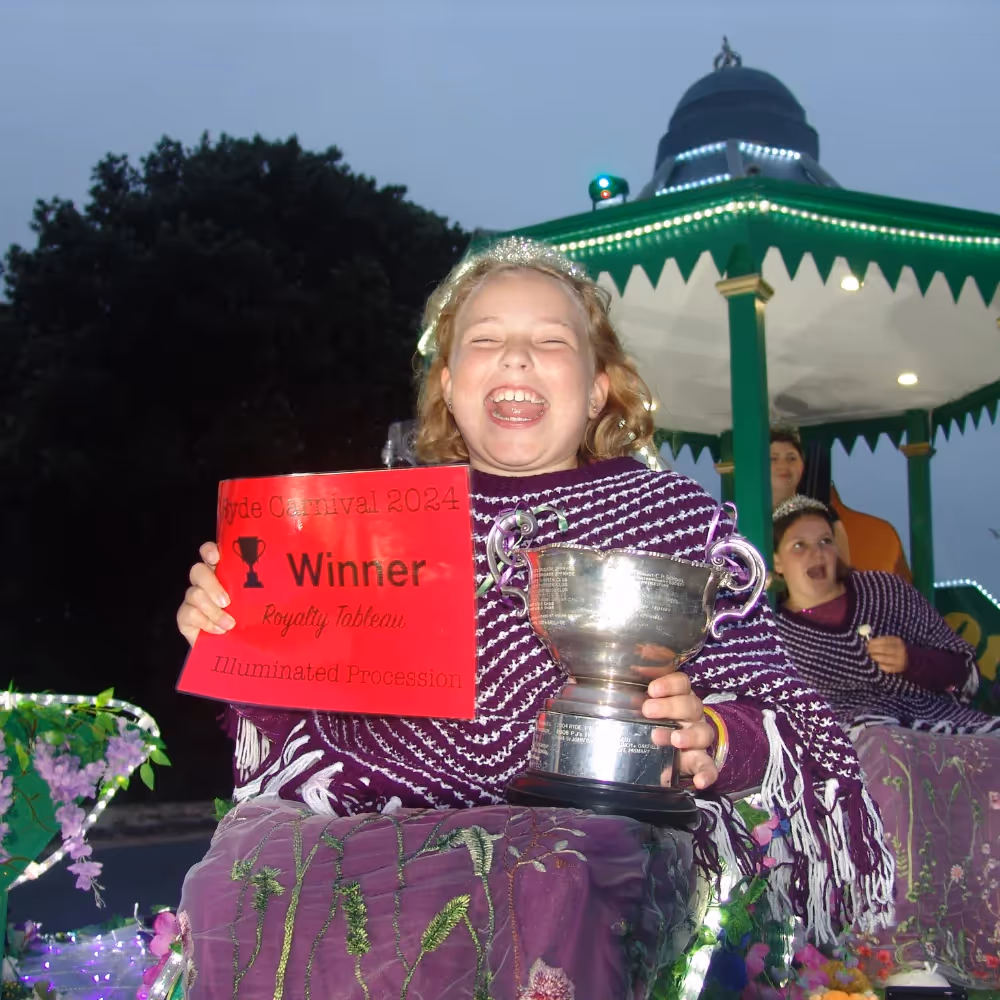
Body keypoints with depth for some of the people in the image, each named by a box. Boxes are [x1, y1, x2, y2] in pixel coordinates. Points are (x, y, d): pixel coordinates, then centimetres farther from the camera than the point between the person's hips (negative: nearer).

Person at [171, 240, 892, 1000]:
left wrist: (709, 739, -14)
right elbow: (301, 722, 21)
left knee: (538, 891, -38)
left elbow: (782, 722, 8)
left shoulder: (675, 515, 12)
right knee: (237, 893, -30)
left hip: (585, 835, -1)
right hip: (365, 824, 2)